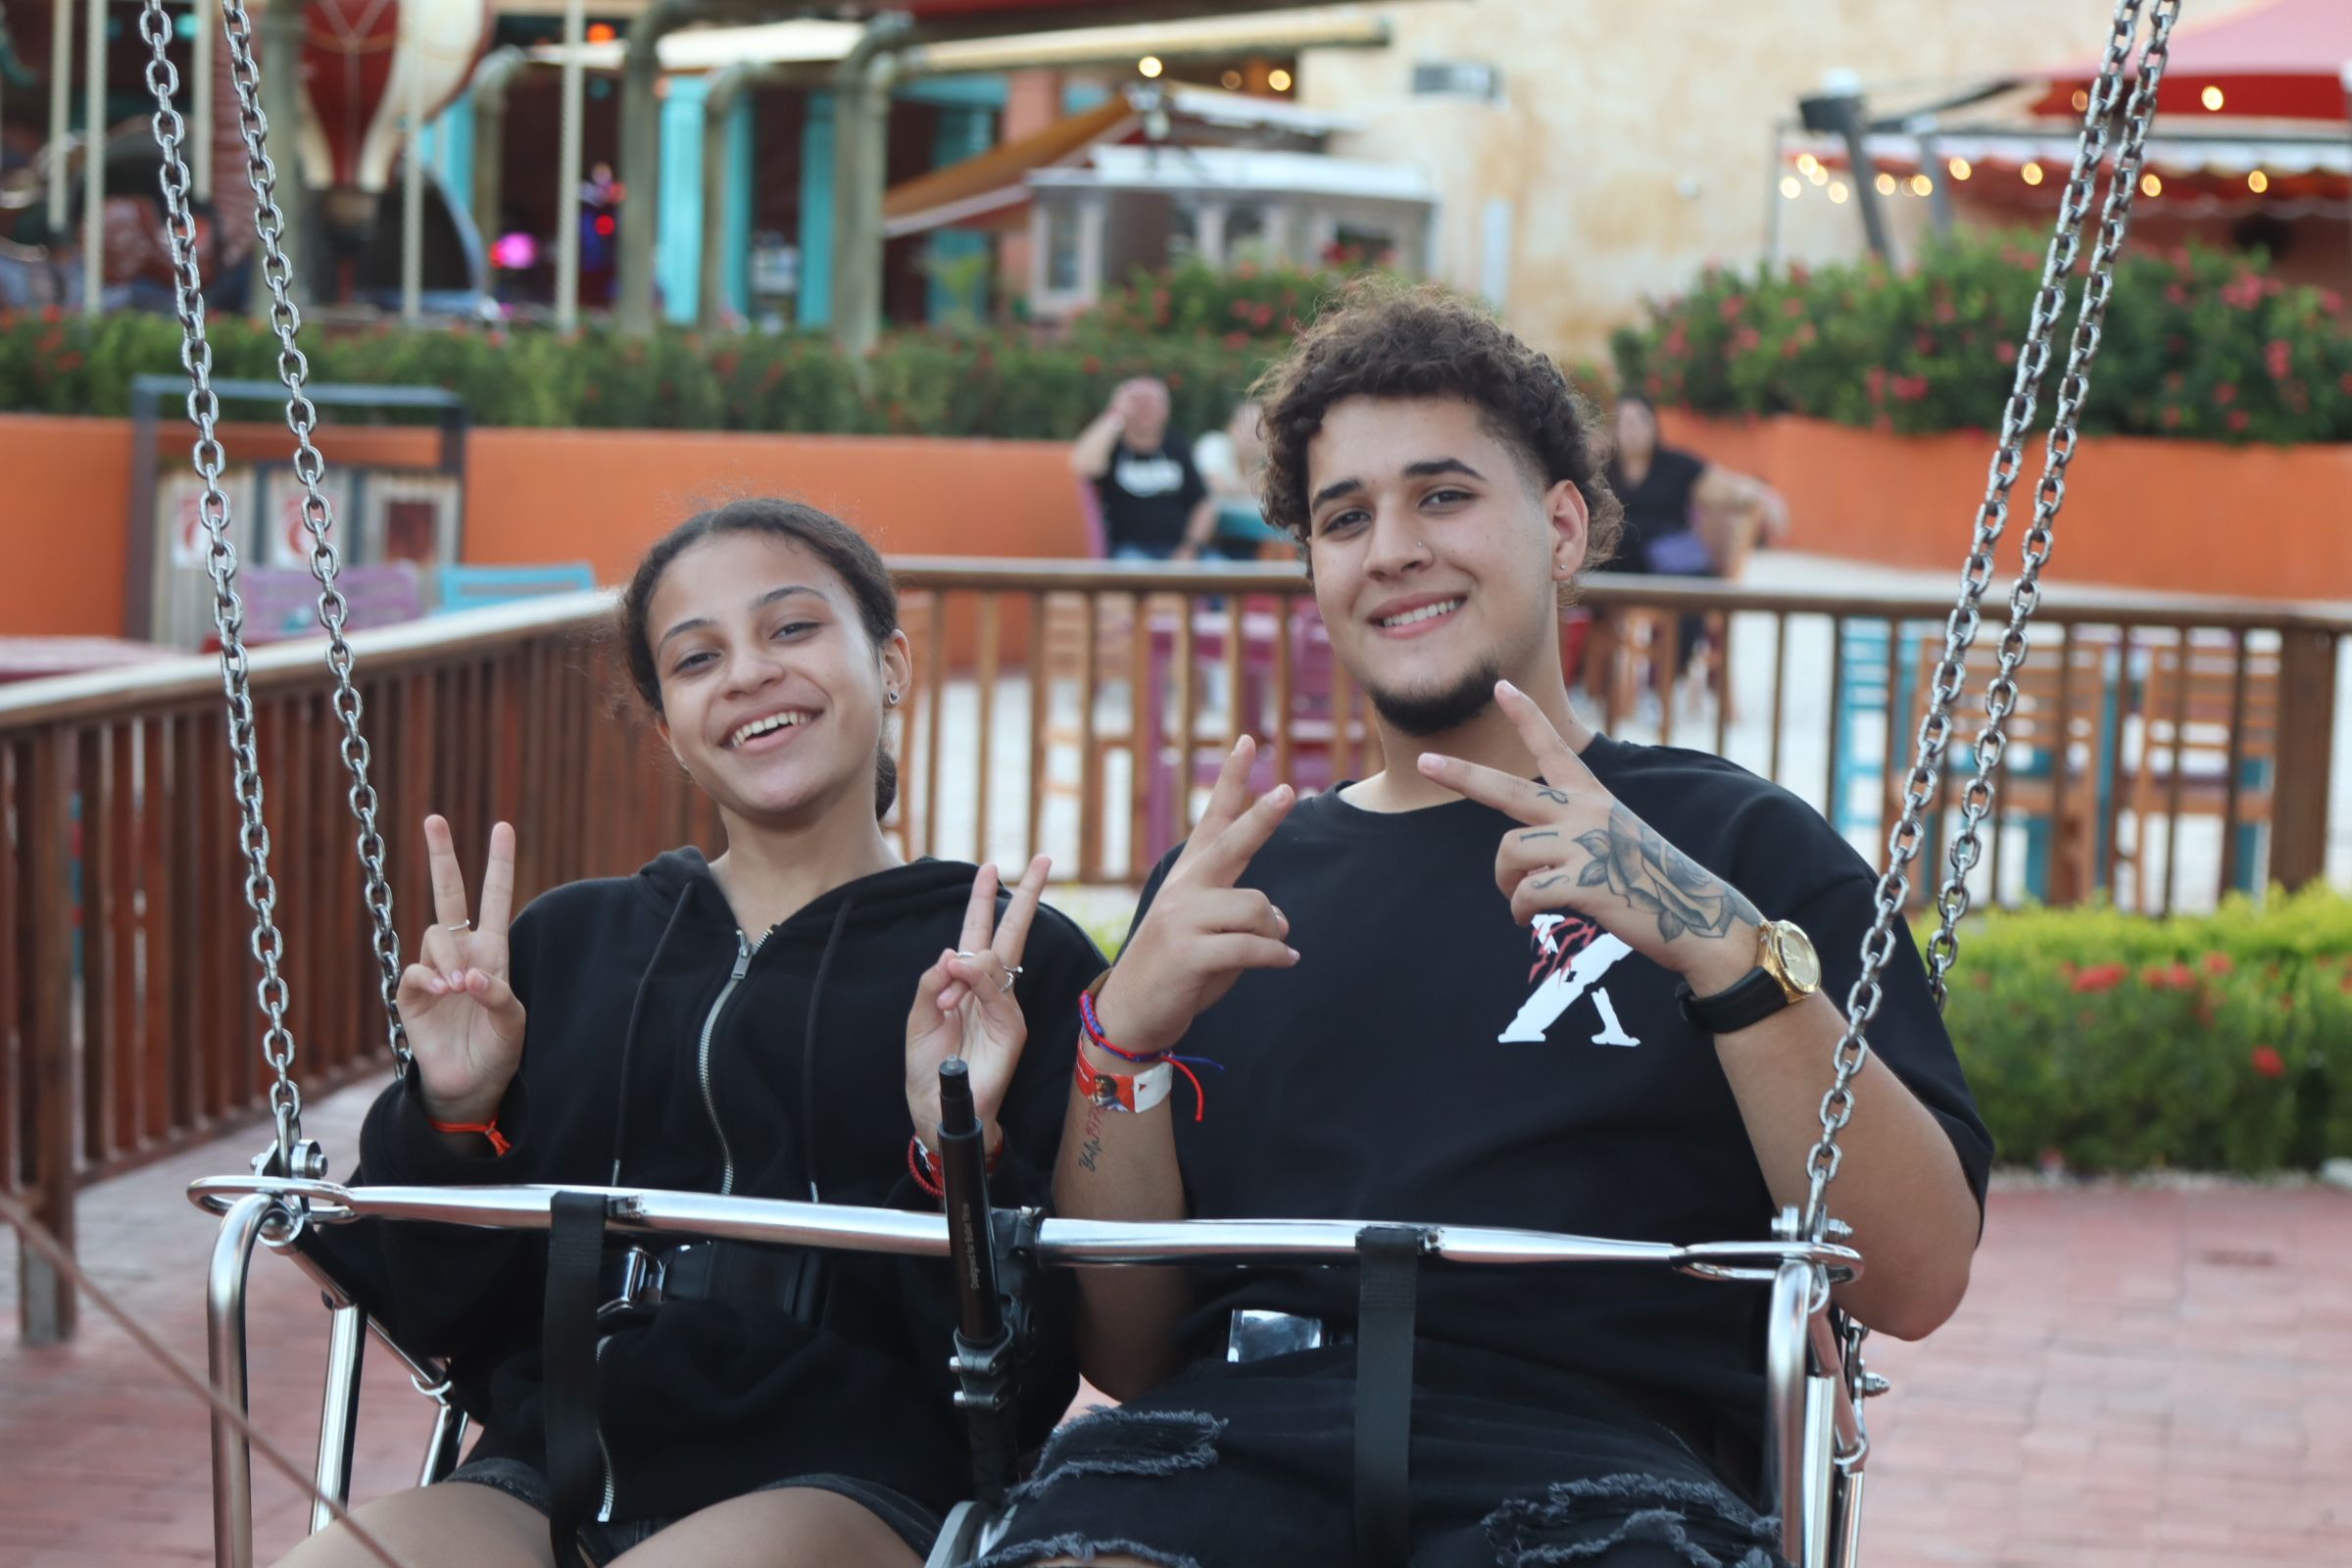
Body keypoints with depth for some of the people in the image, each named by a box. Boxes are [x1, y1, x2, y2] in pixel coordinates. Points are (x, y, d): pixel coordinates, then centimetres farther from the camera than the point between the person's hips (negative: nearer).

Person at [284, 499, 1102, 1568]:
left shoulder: (1017, 967, 7)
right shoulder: (568, 945, 19)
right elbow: (444, 1321, 15)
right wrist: (454, 1118, -2)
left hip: (843, 1478, -3)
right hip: (551, 1473, 4)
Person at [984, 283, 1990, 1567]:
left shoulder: (1729, 845, 16)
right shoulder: (1233, 885, 24)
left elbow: (1917, 1282, 2)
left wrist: (1729, 951, -10)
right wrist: (1128, 1036, 3)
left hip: (1597, 1448, -1)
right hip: (1244, 1427, 1)